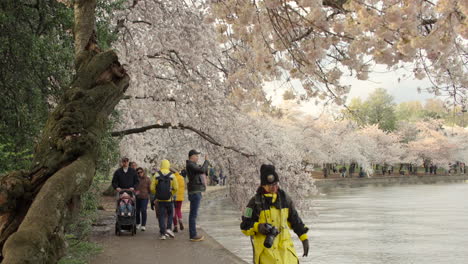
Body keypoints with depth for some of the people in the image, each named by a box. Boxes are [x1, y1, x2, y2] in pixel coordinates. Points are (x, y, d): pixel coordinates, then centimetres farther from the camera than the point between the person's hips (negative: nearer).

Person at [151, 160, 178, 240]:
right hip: (169, 199, 0)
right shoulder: (172, 175, -5)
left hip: (160, 200, 1)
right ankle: (169, 228, 5)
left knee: (161, 216, 6)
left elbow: (152, 188, -3)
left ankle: (162, 233, 4)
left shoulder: (156, 175, -3)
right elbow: (175, 188, -4)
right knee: (170, 214, 19)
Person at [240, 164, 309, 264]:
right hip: (265, 246, -3)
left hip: (284, 244, 4)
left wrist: (304, 238, 15)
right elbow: (245, 226, 0)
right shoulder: (255, 202, -4)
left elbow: (295, 220, 18)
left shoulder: (285, 198, 8)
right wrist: (258, 227, -18)